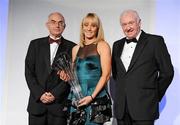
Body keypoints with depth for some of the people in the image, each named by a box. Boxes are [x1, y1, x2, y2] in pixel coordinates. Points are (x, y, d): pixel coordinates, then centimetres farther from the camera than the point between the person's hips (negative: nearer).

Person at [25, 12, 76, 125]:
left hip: (59, 103, -1)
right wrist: (40, 94, -7)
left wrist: (54, 94, -11)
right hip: (37, 101, 2)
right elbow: (29, 72, 3)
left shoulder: (71, 47, 3)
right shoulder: (35, 44, 8)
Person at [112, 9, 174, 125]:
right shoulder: (117, 45, 13)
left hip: (144, 107, -4)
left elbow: (167, 72, -1)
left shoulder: (155, 41, -2)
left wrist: (156, 96, 3)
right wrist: (121, 91, 13)